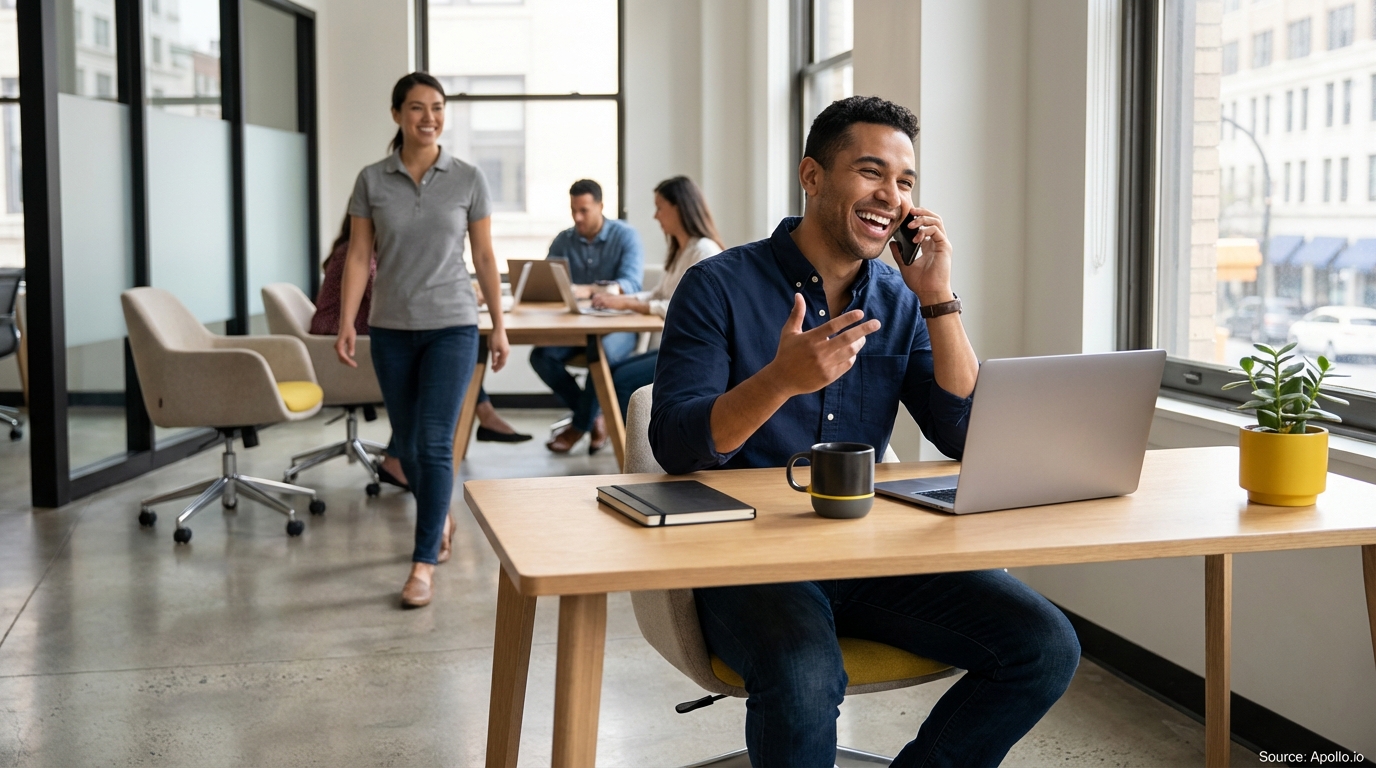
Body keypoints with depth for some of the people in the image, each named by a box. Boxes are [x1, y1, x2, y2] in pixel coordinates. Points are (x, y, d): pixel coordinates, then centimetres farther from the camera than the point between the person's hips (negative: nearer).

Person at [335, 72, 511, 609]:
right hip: (391, 329, 2)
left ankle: (424, 563, -6)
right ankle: (441, 519, 38)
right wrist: (346, 324, -8)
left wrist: (499, 324, 4)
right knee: (407, 445, 12)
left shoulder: (468, 180, -1)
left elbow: (484, 256, 4)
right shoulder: (372, 180, 1)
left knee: (434, 443, -11)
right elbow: (358, 256, 1)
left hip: (451, 327, -2)